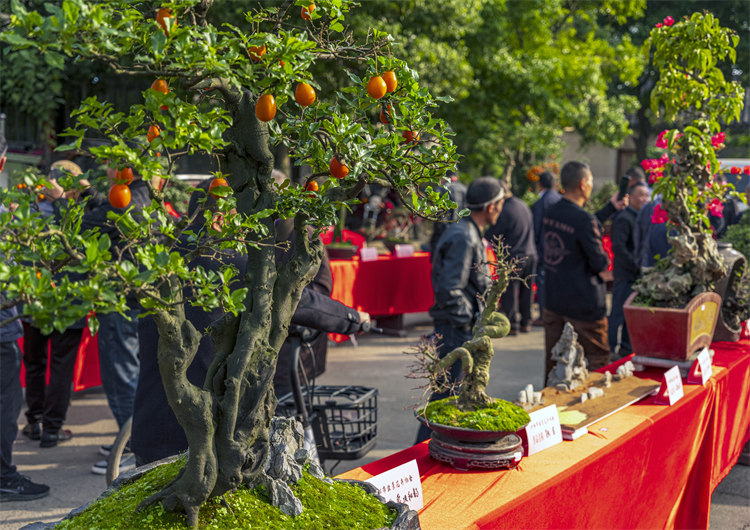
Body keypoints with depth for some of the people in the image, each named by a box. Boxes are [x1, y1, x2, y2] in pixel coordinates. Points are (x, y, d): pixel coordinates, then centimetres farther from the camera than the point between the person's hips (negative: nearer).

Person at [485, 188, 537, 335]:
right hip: (530, 254, 8)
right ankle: (526, 322, 21)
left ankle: (512, 324, -1)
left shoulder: (505, 211, -17)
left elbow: (492, 235, -10)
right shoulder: (524, 205, 8)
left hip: (513, 256, -8)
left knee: (509, 291, -1)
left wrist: (483, 238, 12)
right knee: (526, 291, 14)